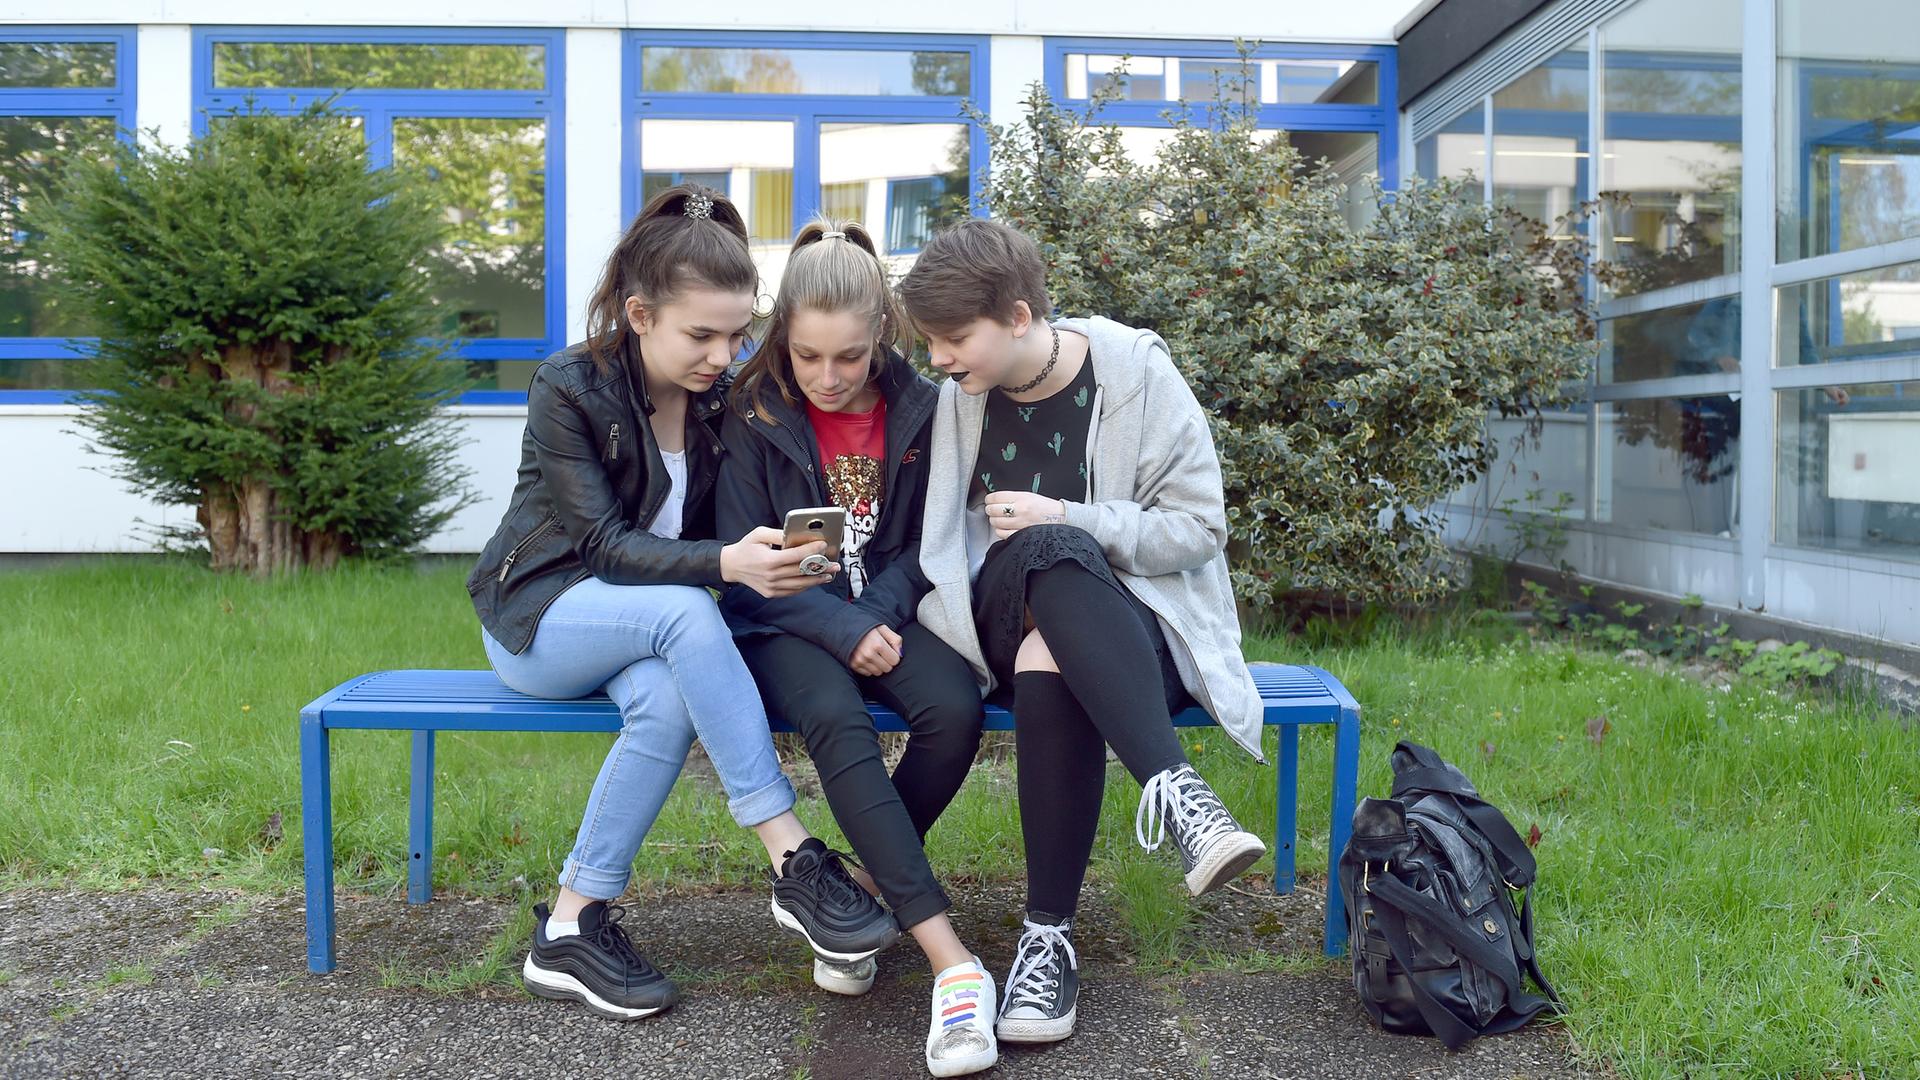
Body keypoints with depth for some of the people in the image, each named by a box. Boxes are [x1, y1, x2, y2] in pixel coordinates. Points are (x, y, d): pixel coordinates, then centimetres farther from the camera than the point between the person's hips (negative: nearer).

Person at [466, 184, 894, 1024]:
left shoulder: (723, 397, -2)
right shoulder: (568, 390, -16)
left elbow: (723, 531, 1)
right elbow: (603, 544, -22)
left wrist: (774, 555, -22)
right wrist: (725, 564, -38)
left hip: (647, 622, 4)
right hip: (539, 615, -4)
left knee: (671, 700, -32)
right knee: (685, 611, -35)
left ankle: (571, 927, -19)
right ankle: (794, 865, -33)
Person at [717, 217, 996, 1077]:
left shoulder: (918, 408, 1)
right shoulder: (755, 416, -5)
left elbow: (926, 543, 6)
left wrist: (879, 614, -13)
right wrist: (843, 631, -19)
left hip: (889, 611, 2)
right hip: (789, 624, -2)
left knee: (954, 709, -31)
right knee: (837, 722, -35)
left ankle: (870, 892, -7)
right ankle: (951, 960, -38)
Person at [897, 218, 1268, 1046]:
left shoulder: (1135, 373, -5)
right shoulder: (958, 399, 5)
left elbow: (1200, 527, -7)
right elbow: (939, 544, 11)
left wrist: (1068, 518, -18)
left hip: (1127, 621, -2)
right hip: (1008, 623, 2)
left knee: (1049, 673, -39)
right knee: (1052, 554, -36)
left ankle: (1050, 936, -32)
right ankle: (1173, 788, -45)